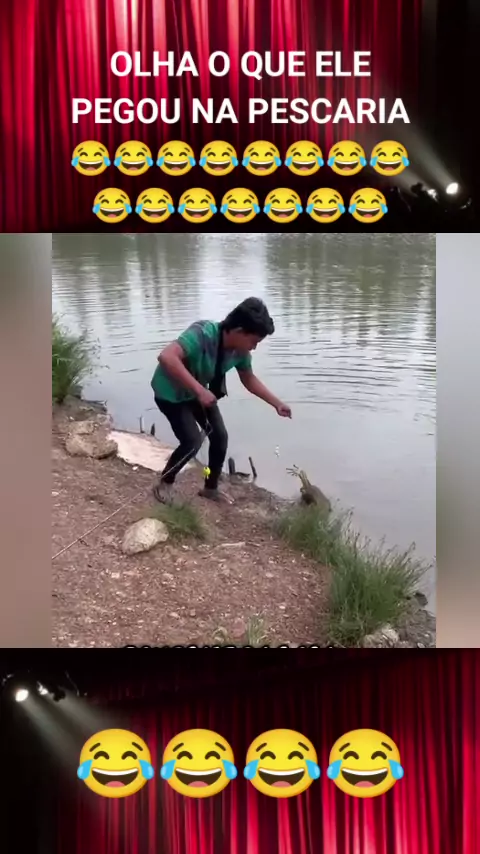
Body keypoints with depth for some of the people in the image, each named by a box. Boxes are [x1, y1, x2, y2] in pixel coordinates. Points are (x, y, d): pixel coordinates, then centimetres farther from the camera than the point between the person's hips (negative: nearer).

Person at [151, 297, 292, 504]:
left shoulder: (240, 350, -16)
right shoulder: (202, 334, -39)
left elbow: (249, 379, 3)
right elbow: (166, 357, -52)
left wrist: (277, 404, -2)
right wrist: (199, 389, -53)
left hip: (198, 392, 7)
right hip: (170, 392, -7)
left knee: (220, 437, 5)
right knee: (193, 441, -17)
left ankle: (211, 488, 26)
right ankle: (164, 484, 8)